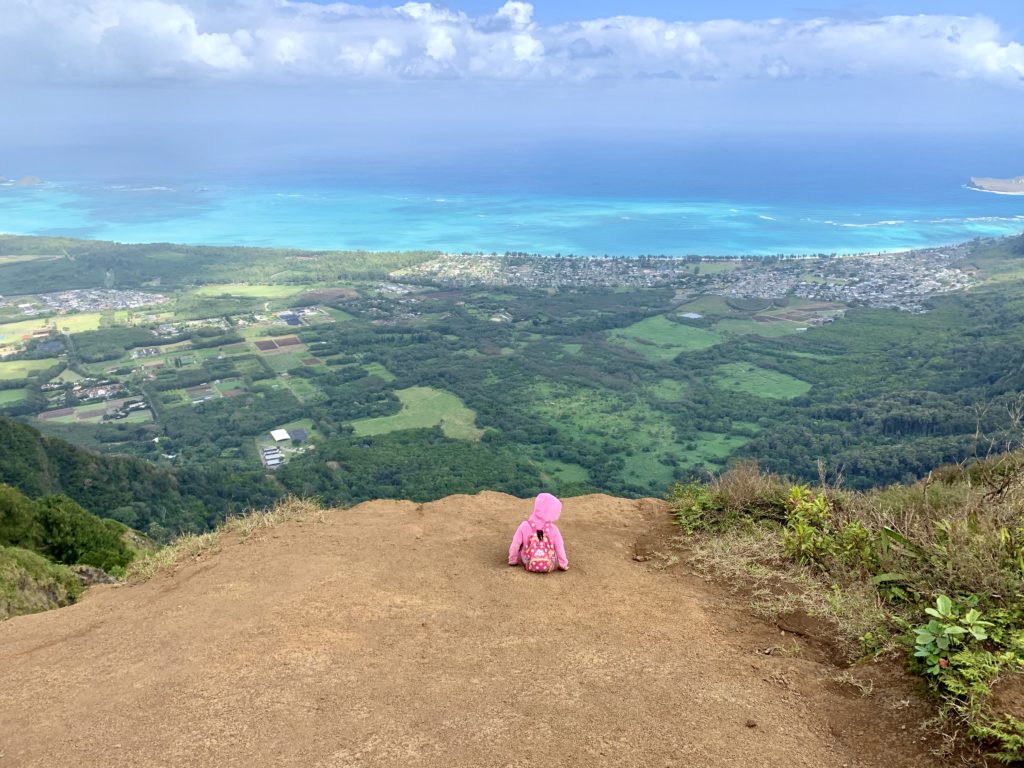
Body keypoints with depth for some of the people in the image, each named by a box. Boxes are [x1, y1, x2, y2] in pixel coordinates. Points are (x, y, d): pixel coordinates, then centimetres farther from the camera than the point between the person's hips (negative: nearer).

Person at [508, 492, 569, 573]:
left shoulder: (525, 526, -13)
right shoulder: (553, 529, -12)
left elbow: (515, 545, -8)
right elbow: (560, 547, -7)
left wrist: (512, 561, 8)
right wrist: (564, 565, 9)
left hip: (529, 565, 1)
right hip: (549, 567, 0)